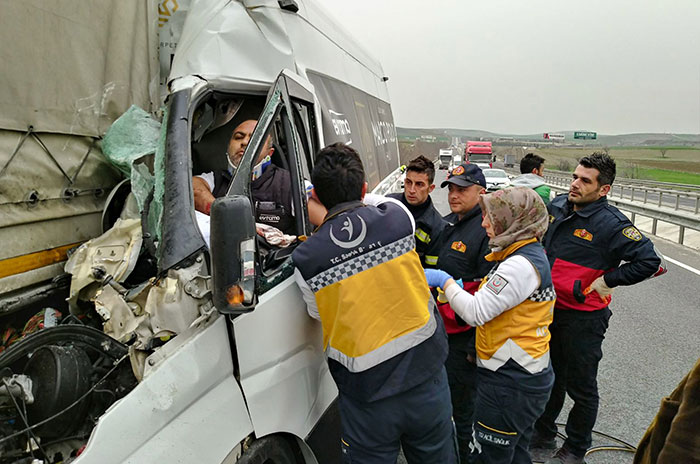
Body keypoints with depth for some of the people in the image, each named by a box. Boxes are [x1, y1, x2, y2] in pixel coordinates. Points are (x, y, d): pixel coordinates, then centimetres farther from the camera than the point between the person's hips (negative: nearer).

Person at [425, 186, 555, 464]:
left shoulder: (522, 265, -24)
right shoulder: (527, 254, 9)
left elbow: (476, 312, -25)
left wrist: (445, 281, -12)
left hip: (510, 385, -10)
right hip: (524, 376, 10)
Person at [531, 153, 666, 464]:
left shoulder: (611, 224, -19)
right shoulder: (557, 207, -1)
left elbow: (649, 261, -21)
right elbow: (539, 242, 18)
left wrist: (607, 280, -19)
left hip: (583, 318, -6)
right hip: (549, 309, 6)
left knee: (581, 388, 12)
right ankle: (543, 434, 42)